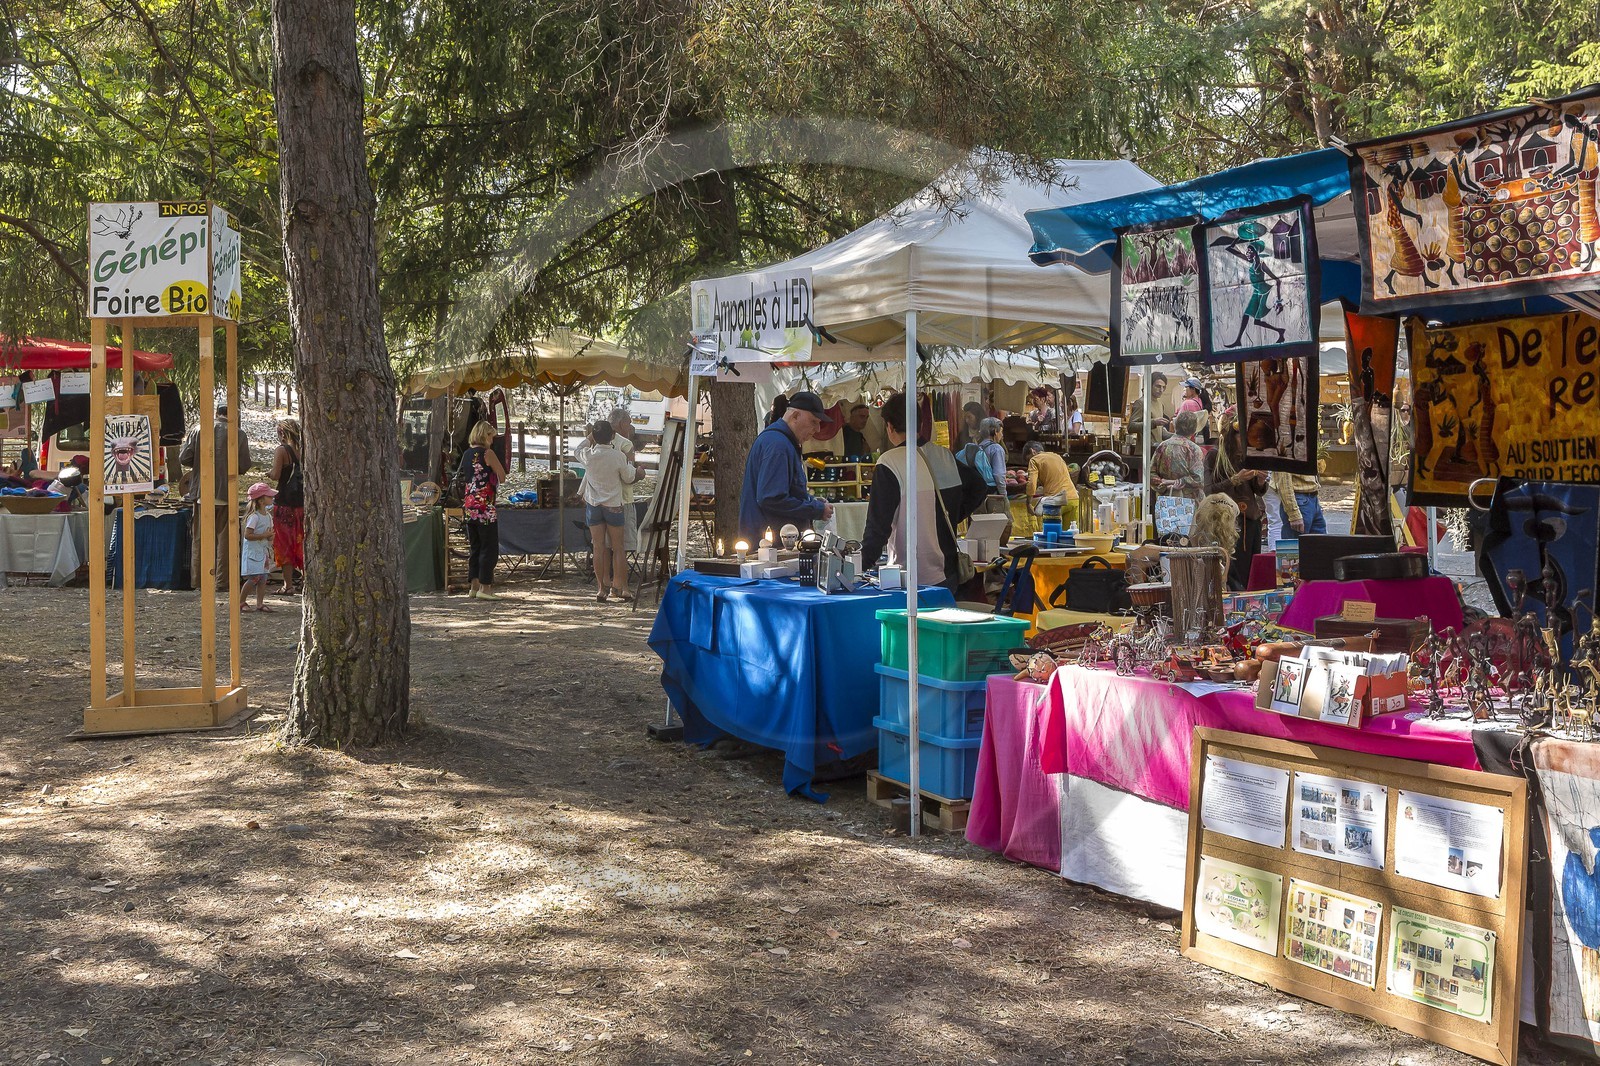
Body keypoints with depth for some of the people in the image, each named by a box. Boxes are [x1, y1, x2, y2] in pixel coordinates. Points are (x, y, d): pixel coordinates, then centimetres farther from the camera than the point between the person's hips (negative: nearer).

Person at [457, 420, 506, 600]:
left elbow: (462, 480, 16)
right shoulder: (488, 453, -9)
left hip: (469, 507, 7)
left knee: (474, 547, 13)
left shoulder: (466, 454, 11)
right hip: (485, 507, -7)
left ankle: (474, 587, 14)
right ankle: (485, 587, -3)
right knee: (489, 547, -1)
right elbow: (502, 476, -4)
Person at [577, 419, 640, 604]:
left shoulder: (588, 455, -8)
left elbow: (578, 450, 17)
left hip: (593, 504, 2)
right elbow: (629, 478, -1)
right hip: (614, 505, -2)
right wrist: (631, 465, 17)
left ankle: (602, 589, 6)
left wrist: (590, 436, 22)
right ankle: (621, 588, 4)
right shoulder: (618, 456, -15)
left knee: (599, 548, 5)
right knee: (618, 548, 5)